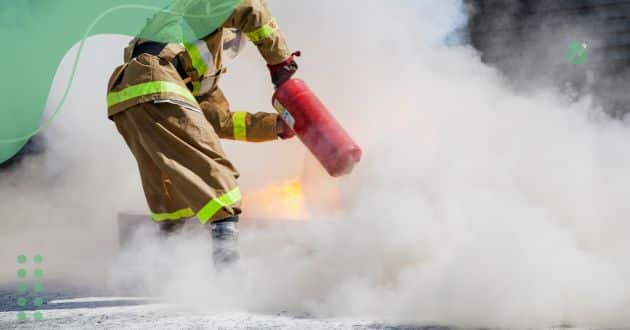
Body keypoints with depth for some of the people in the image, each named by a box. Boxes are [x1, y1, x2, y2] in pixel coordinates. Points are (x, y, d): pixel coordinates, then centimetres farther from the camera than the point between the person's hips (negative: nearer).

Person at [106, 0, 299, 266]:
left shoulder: (204, 77, 38)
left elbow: (222, 122, 32)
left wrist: (274, 125, 28)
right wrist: (279, 60, 12)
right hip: (153, 88, -9)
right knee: (213, 170, -8)